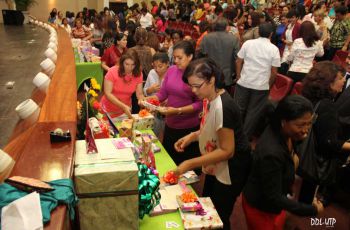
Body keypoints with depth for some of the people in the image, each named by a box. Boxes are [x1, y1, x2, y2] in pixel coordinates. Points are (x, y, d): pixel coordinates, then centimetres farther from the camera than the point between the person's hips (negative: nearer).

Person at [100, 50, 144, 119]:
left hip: (126, 110, 3)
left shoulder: (138, 74, -11)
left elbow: (139, 94, -8)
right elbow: (107, 93, -23)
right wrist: (123, 106, -33)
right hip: (109, 110, -3)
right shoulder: (113, 72, -20)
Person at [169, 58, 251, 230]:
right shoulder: (209, 99, -3)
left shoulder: (223, 107, -30)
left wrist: (190, 164, -26)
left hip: (230, 170, -9)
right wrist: (192, 136, -4)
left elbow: (227, 151, -27)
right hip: (215, 167, 9)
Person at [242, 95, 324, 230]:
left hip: (273, 200, 8)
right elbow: (274, 198, -30)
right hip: (261, 207, -8)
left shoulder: (282, 134, -12)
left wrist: (293, 157, -10)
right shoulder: (271, 152, -38)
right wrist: (312, 210, -25)